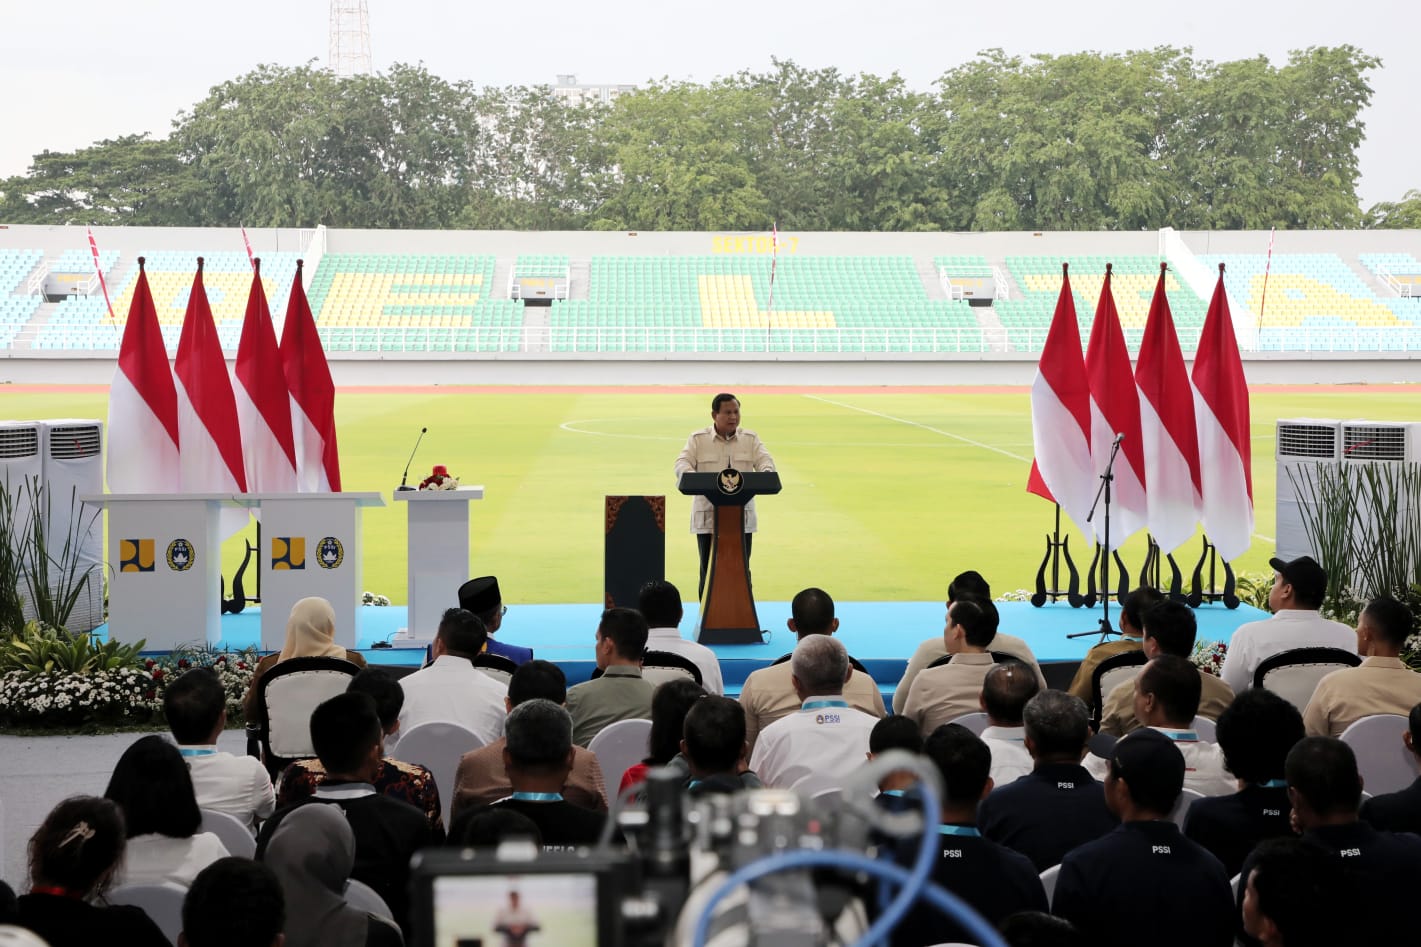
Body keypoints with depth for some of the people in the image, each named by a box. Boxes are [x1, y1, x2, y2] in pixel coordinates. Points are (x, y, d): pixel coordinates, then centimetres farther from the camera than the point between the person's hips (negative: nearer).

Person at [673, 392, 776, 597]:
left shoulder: (750, 438, 10)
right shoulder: (698, 439, 4)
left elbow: (765, 461, 0)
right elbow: (682, 464, -5)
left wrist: (765, 472, -25)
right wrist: (693, 476, -29)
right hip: (708, 516, -2)